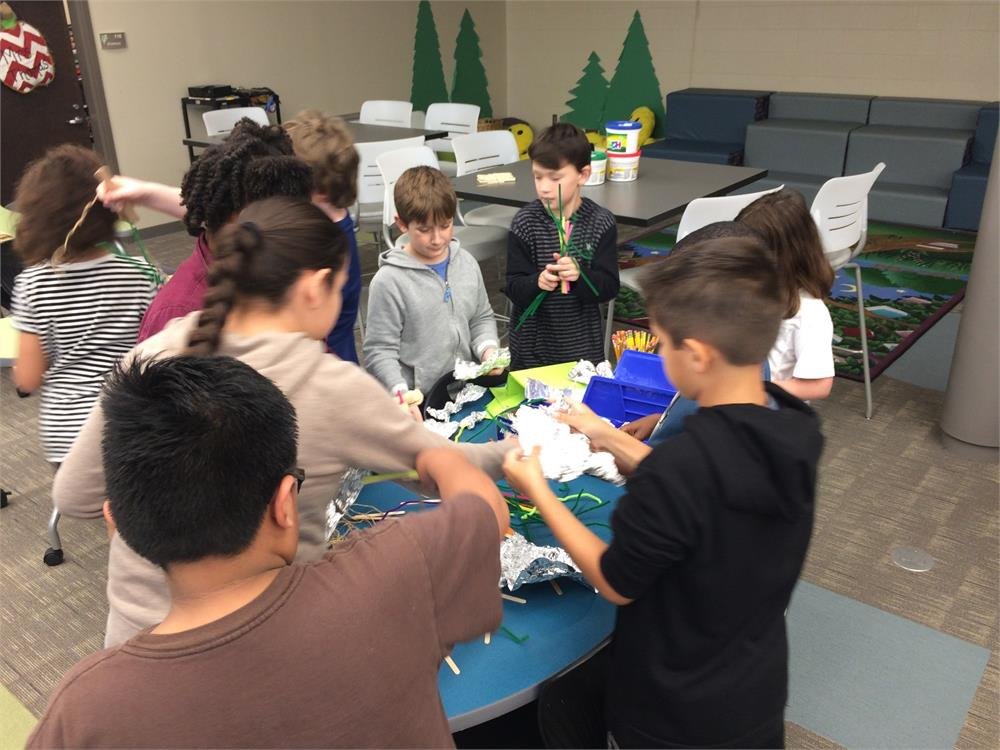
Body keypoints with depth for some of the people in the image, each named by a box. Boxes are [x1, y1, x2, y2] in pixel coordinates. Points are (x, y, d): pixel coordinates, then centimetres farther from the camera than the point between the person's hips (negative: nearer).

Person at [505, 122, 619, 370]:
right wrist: (537, 282, -29)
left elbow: (609, 287, -9)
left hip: (582, 344, 0)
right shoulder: (525, 222, -7)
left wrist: (579, 274, -27)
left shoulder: (601, 222, -7)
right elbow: (513, 287, -8)